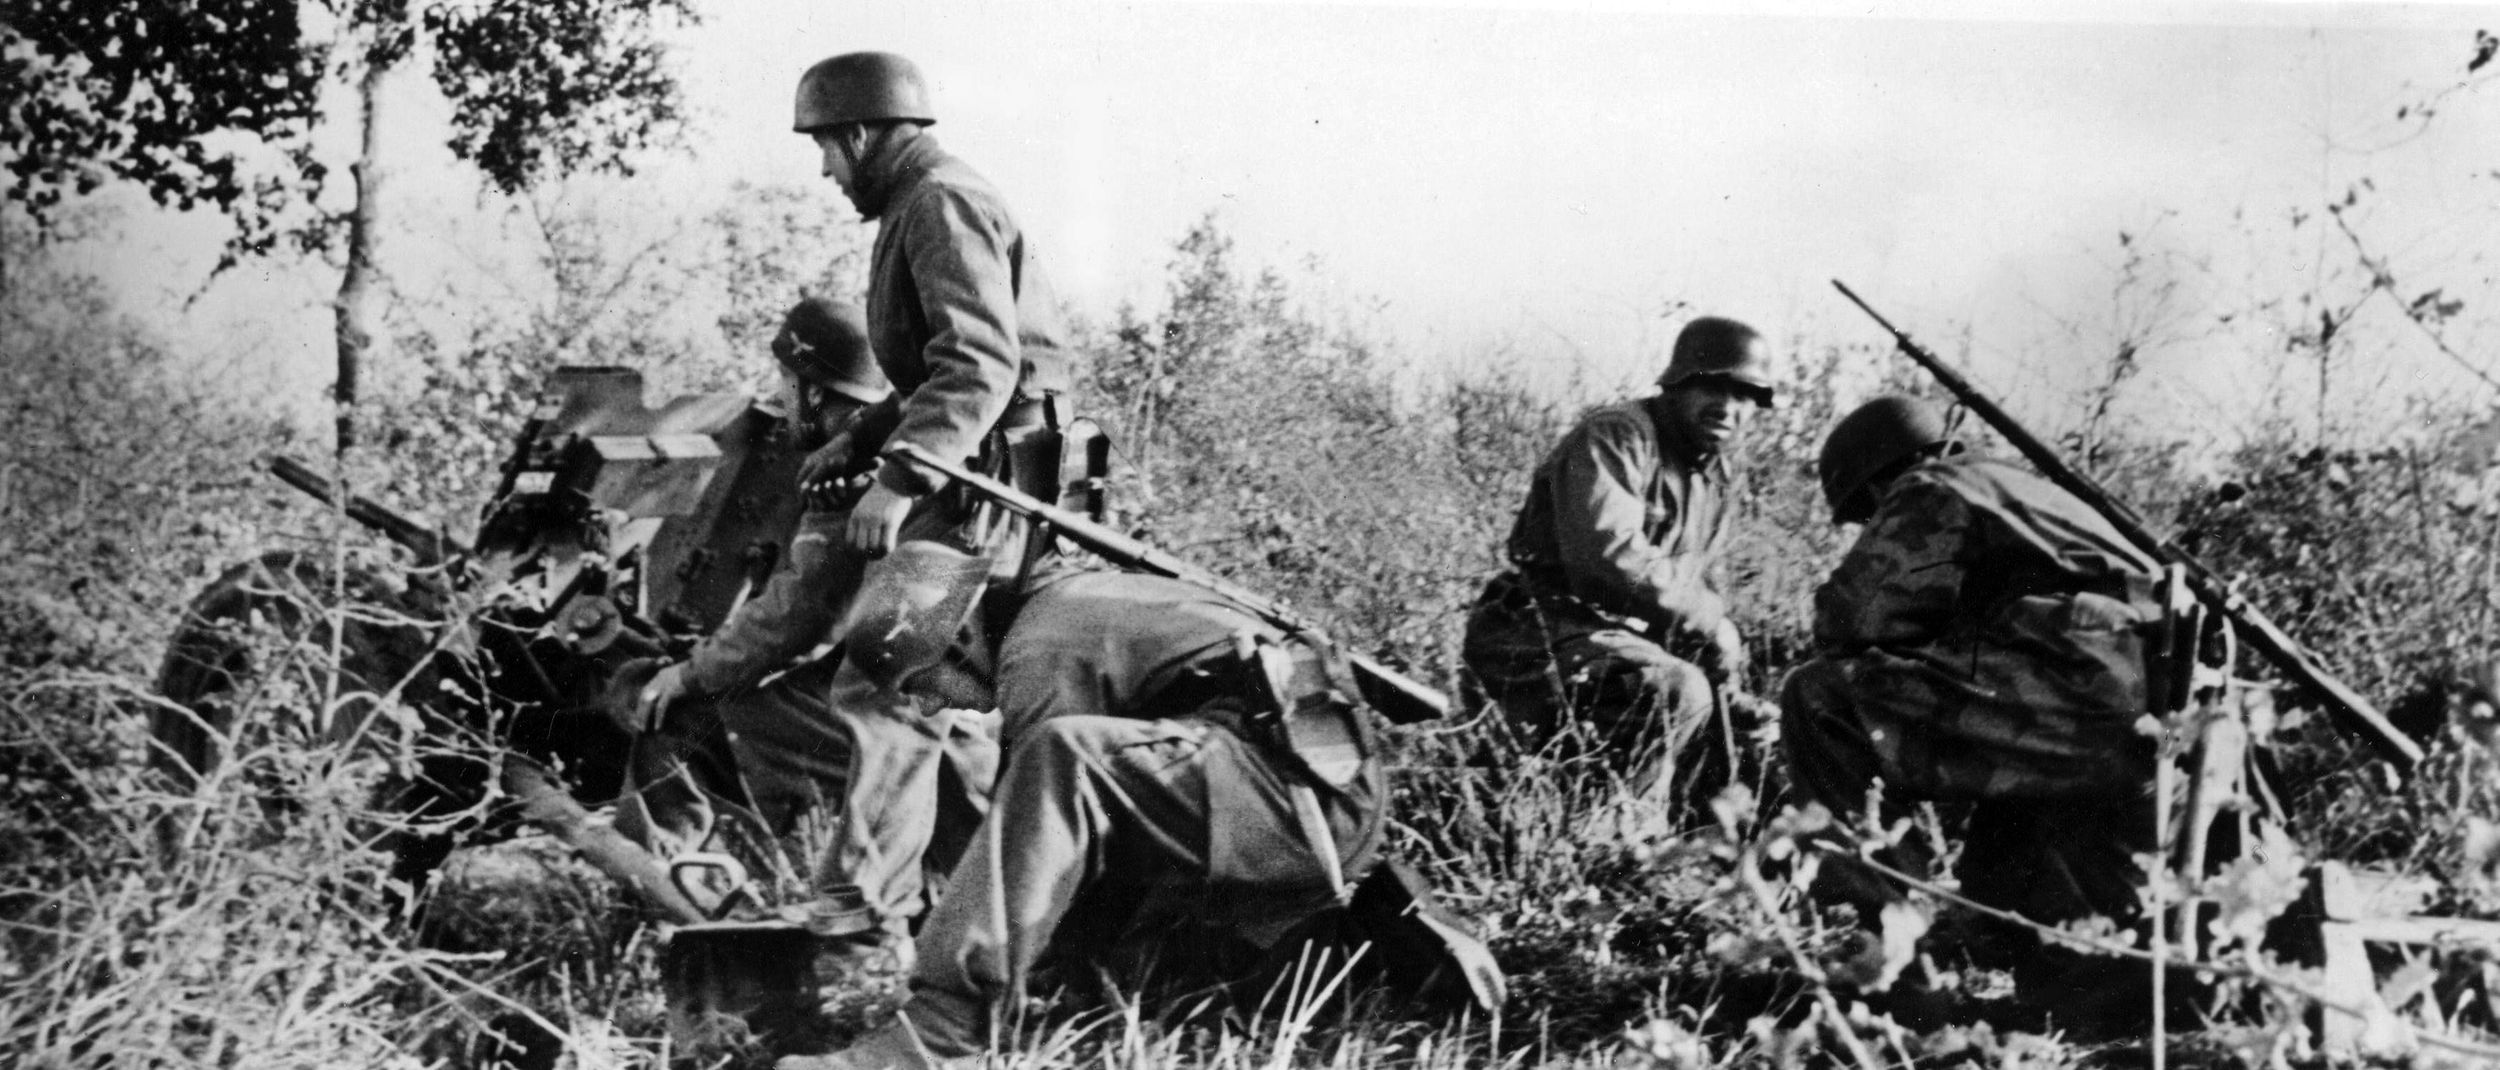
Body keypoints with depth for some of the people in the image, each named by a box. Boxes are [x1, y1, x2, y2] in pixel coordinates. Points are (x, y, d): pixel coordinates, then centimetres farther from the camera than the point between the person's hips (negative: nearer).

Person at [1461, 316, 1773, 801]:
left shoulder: (1714, 472, 18)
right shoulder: (1616, 437, -12)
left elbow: (1691, 581, 25)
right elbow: (1608, 553, -27)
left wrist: (1721, 635, 3)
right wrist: (1708, 619, -20)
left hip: (1618, 632, 10)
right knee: (1678, 692, -30)